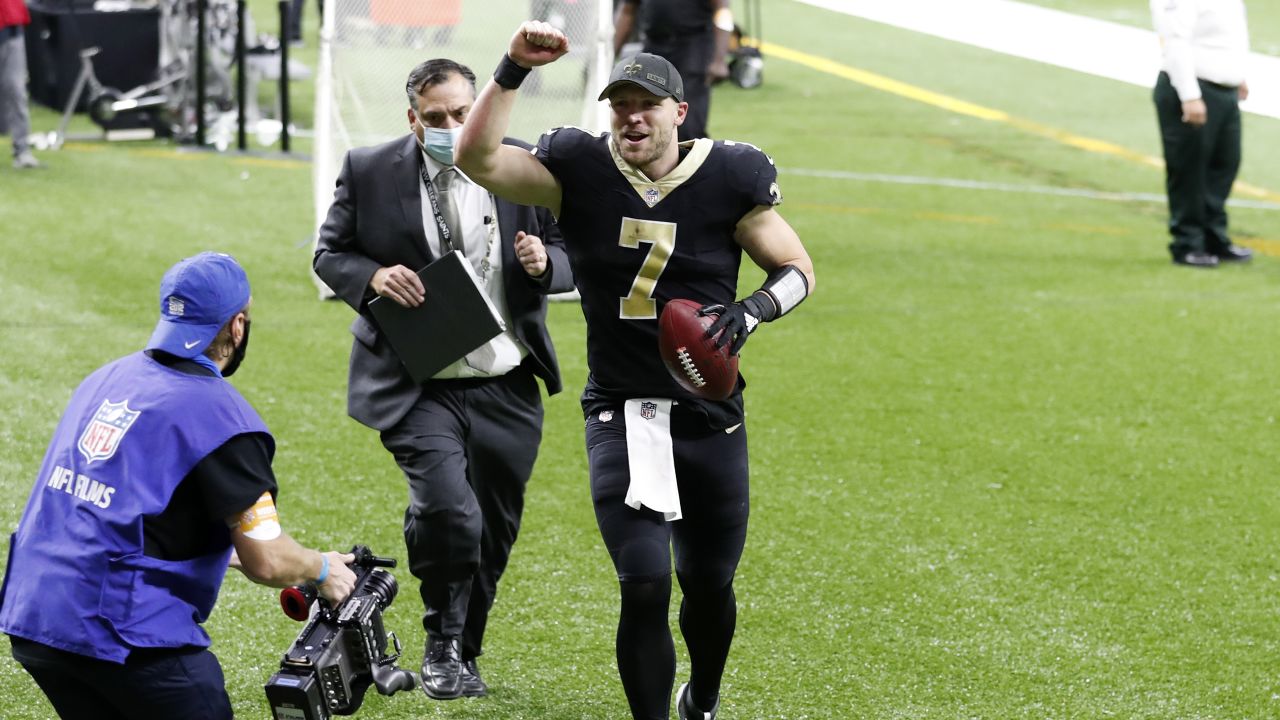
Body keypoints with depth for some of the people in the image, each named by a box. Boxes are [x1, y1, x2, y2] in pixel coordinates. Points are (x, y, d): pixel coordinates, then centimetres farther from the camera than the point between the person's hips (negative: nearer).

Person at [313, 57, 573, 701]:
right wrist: (371, 276, -15)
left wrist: (544, 263, -14)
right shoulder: (369, 172, -3)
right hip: (419, 387, -3)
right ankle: (442, 647, 0)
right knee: (449, 511, -22)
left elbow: (569, 255, 10)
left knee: (493, 532, 13)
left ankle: (462, 654, 35)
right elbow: (329, 254, 6)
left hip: (507, 389, 3)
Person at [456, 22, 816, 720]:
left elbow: (796, 267, 3)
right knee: (644, 585, -14)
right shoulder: (580, 171, -5)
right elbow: (477, 159, -16)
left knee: (709, 585, 16)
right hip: (621, 413, -1)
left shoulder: (728, 179, -5)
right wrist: (513, 70, -24)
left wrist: (752, 310, -17)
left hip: (711, 416, 1)